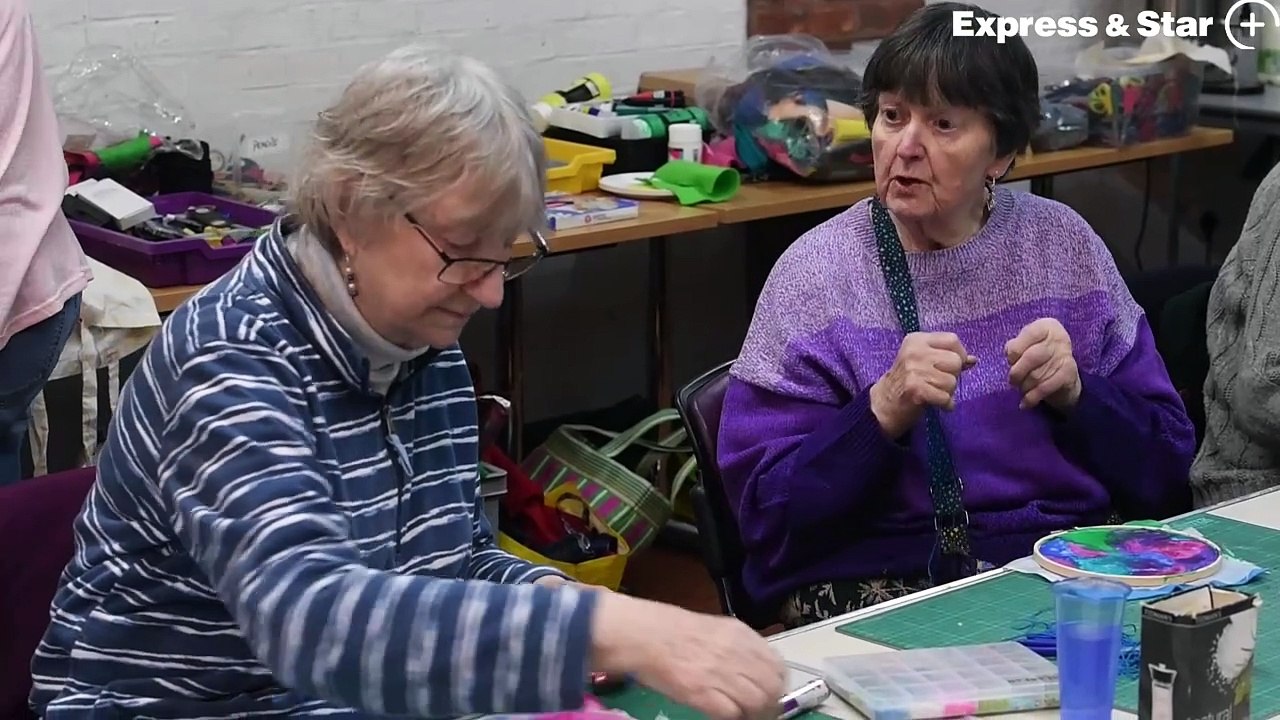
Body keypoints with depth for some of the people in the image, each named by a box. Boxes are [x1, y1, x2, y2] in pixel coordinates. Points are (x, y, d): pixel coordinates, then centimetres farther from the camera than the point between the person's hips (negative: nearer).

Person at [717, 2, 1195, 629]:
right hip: (883, 591, -3)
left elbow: (1165, 476, 10)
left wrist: (1075, 394, -8)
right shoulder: (817, 271, 0)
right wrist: (884, 411, -18)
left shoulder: (1064, 244, 9)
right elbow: (764, 513, -5)